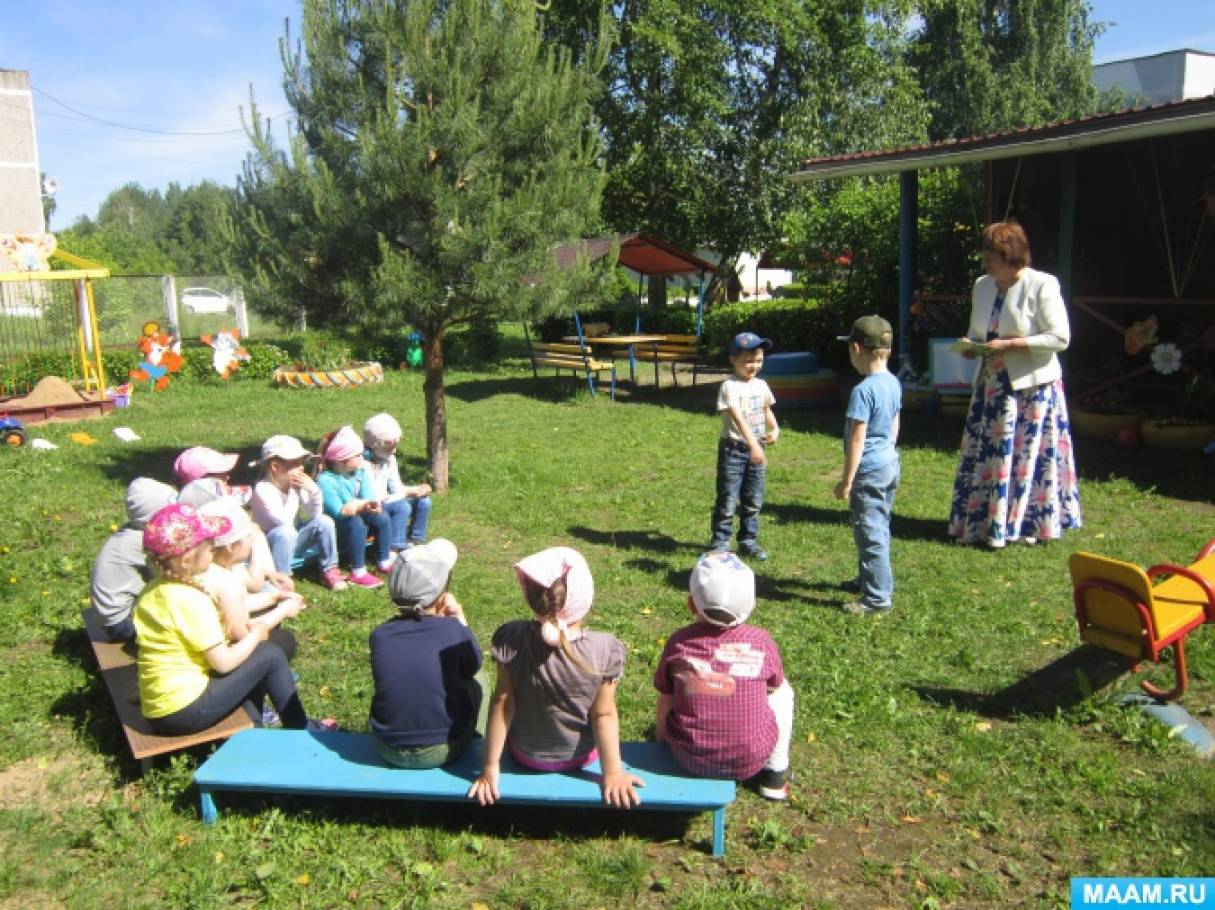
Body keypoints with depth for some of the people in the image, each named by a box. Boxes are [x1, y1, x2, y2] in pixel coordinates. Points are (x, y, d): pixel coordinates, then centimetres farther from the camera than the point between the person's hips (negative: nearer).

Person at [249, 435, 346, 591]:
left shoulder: (297, 485, -6)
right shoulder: (263, 489, -23)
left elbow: (313, 516, -3)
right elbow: (284, 521, -31)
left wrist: (313, 491, -19)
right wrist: (294, 492, -25)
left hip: (291, 543, 6)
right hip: (267, 548, -6)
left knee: (324, 522, -9)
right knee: (285, 532, -36)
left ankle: (329, 569, 3)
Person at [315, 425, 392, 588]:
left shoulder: (361, 472, 0)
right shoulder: (325, 480, -21)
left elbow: (370, 499, -8)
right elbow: (338, 512, -26)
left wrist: (356, 505, -30)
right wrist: (363, 505, -33)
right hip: (335, 533, -7)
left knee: (382, 517, -15)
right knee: (356, 523, -34)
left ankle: (384, 562, -1)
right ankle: (358, 573, -29)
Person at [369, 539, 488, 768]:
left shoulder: (379, 635, -12)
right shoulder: (454, 630, -20)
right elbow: (473, 666, 0)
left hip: (389, 752, 3)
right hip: (444, 750, -2)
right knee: (477, 679, 21)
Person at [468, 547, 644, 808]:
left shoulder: (511, 640, -25)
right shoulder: (605, 650, -27)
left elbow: (502, 704, -18)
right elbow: (604, 716, -20)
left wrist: (490, 767, -9)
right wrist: (613, 772, -8)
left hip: (525, 755, 1)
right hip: (580, 757, -1)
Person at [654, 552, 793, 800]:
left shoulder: (679, 642, -9)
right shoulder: (761, 641, -10)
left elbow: (666, 701, 3)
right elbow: (774, 687, 8)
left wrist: (661, 740, 20)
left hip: (691, 759, 1)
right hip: (751, 761, -1)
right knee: (783, 692, 23)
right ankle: (774, 774, 27)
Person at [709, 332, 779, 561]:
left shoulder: (761, 385, 7)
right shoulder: (730, 387, -16)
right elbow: (738, 418, -28)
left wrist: (774, 429, -1)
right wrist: (753, 445, -38)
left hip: (756, 448, 7)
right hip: (733, 449, -6)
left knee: (753, 500, 13)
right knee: (728, 500, -2)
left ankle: (749, 540, 25)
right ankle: (720, 542, 9)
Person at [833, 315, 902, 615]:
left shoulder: (862, 390, -22)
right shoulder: (893, 383, 5)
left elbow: (857, 440, -20)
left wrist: (846, 481, -15)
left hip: (869, 470, -9)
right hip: (890, 463, 9)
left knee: (871, 534, -1)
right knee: (879, 528, 21)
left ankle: (878, 597, 6)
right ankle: (870, 578, 36)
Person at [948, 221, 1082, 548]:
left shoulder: (1042, 285, -12)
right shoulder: (982, 286, 8)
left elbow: (1060, 338, -15)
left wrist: (1010, 344, -20)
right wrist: (971, 345, -3)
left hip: (1033, 386, -6)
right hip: (992, 384, 6)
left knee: (1028, 454, 0)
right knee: (985, 454, 7)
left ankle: (1031, 524, 12)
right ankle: (982, 521, 17)